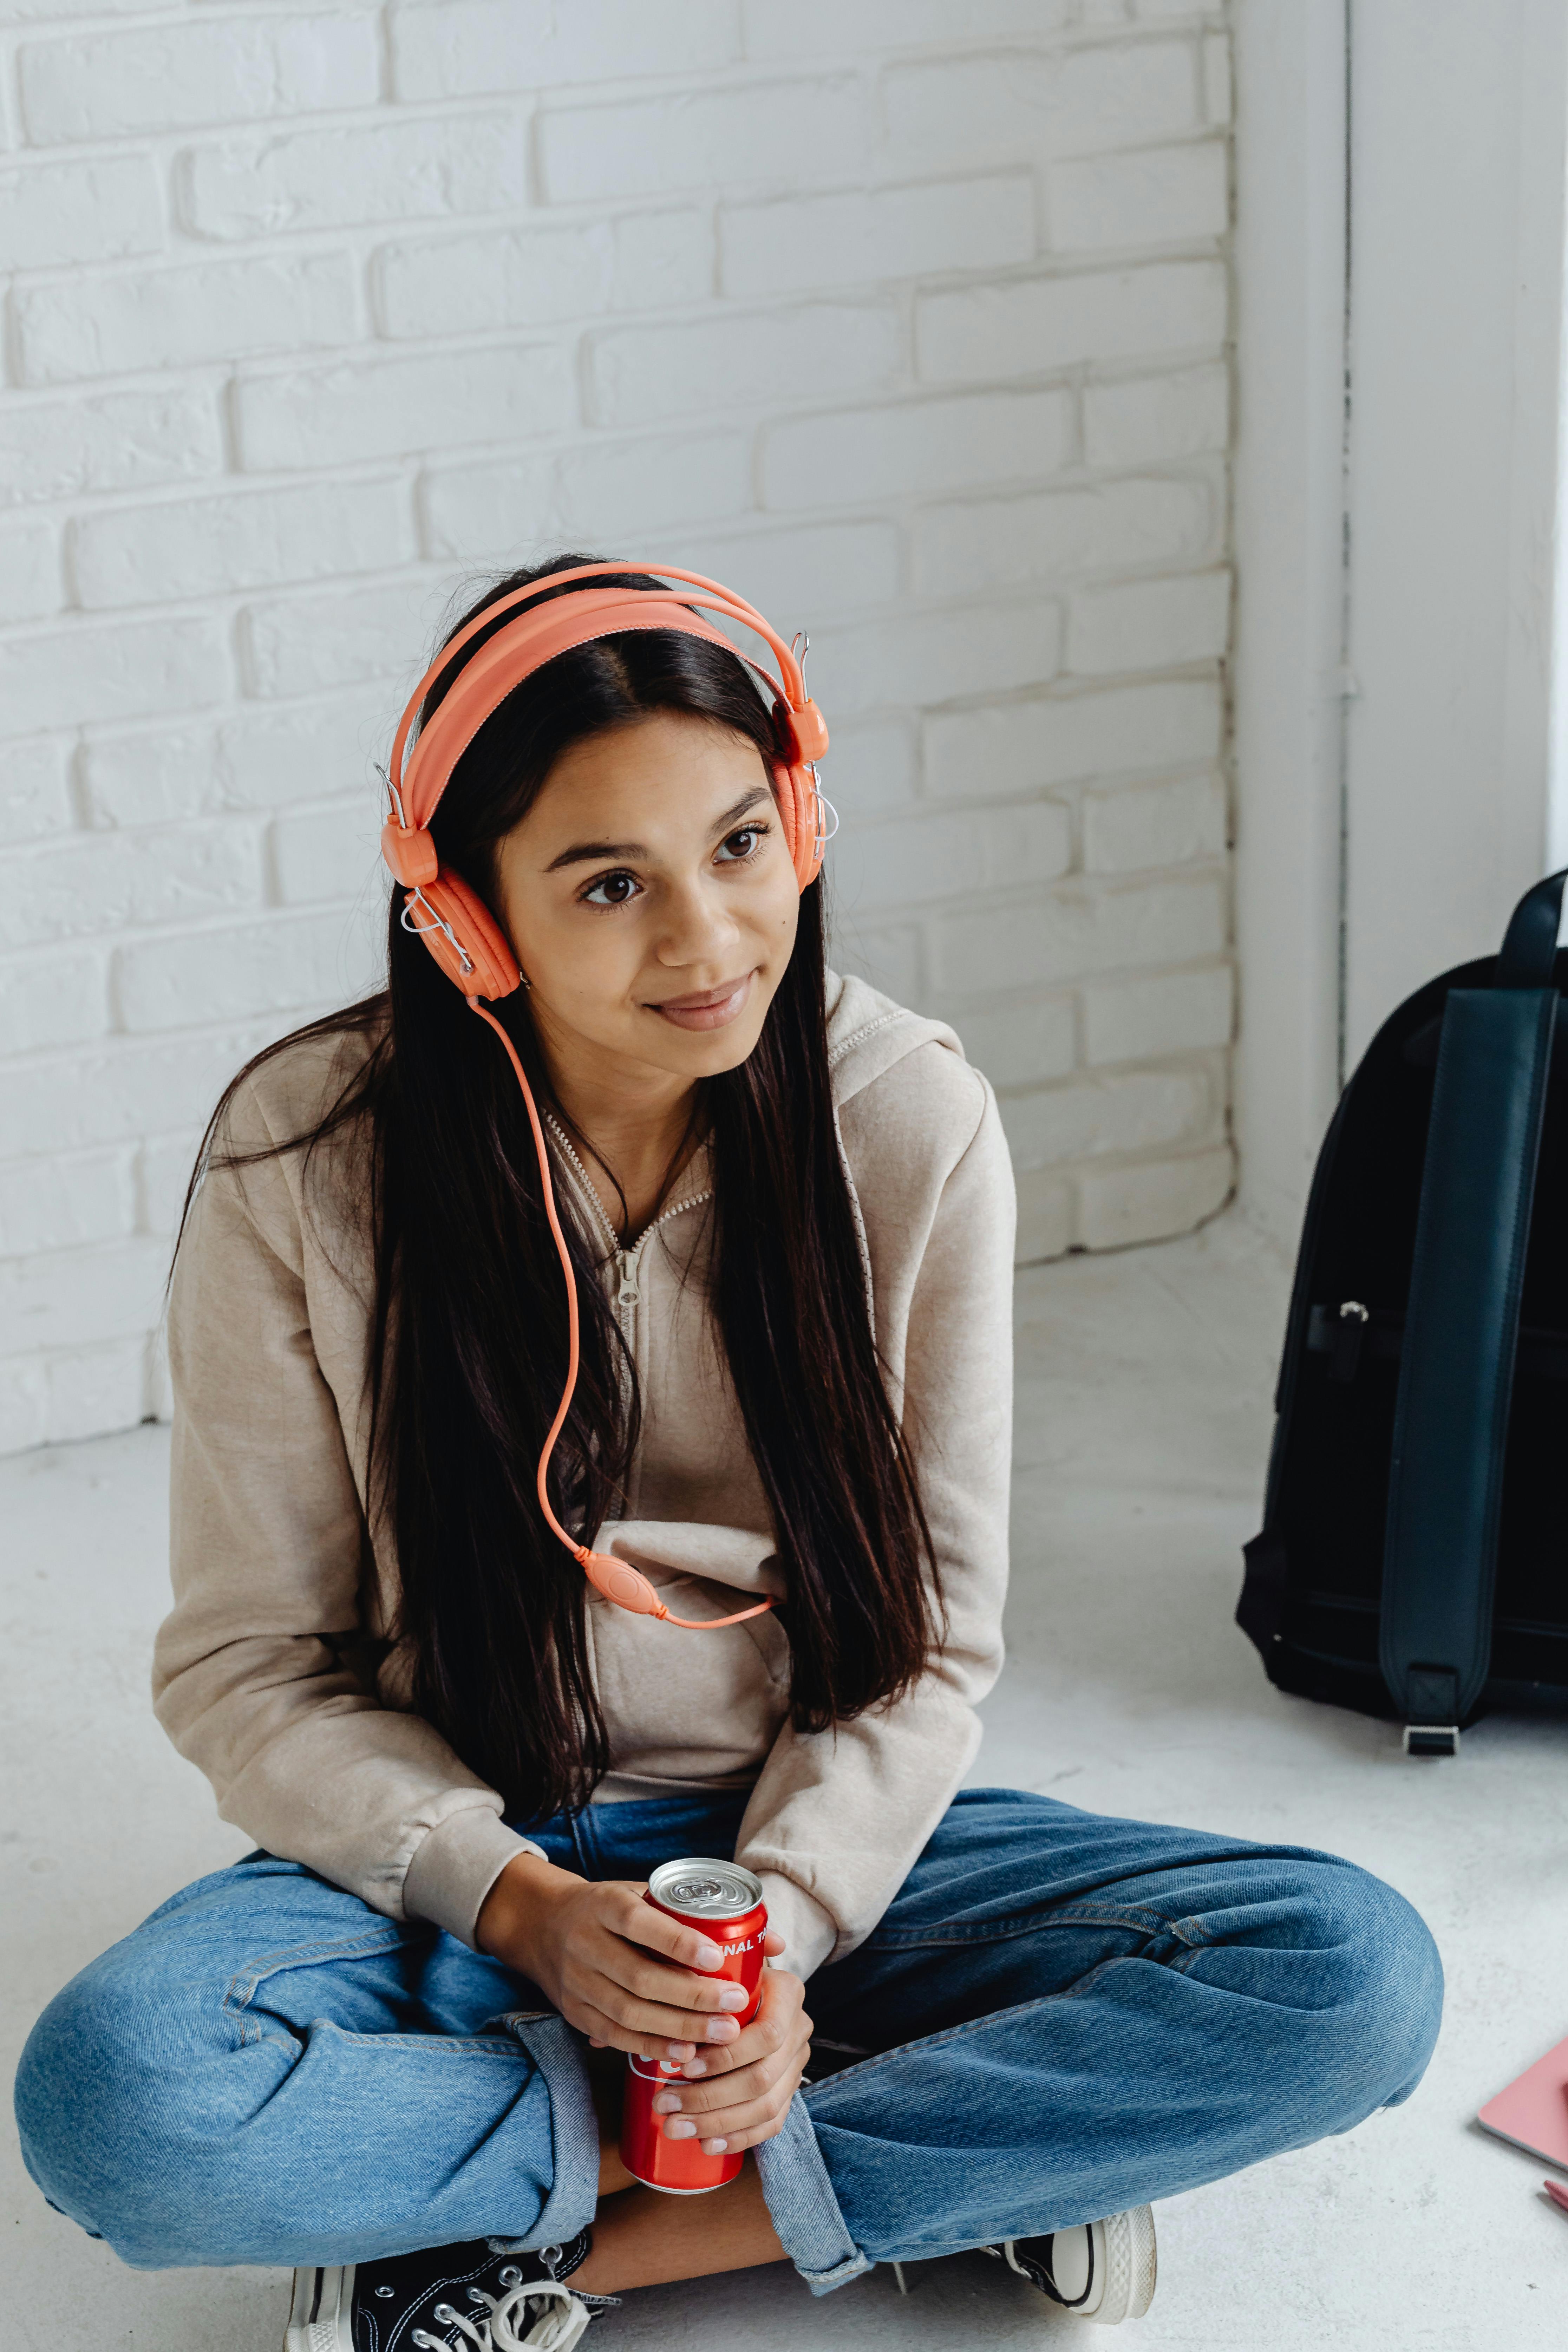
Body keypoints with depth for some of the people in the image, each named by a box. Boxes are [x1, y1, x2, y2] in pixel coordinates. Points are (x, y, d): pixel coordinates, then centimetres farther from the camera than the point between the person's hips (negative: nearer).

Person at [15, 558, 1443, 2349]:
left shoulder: (912, 1123, -9)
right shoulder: (304, 1160, -13)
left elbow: (933, 1639, -3)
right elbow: (250, 1667, -6)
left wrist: (782, 1926, -19)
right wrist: (527, 1911, -20)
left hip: (812, 1844, 1)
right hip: (455, 1858, -1)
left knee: (1356, 1979, -21)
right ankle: (966, 2151, -18)